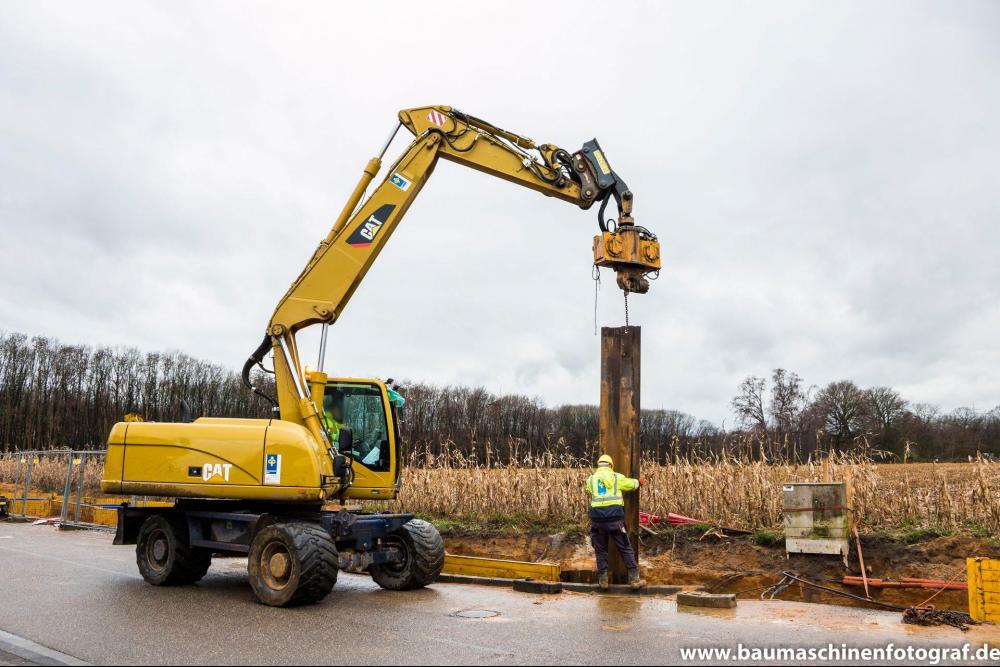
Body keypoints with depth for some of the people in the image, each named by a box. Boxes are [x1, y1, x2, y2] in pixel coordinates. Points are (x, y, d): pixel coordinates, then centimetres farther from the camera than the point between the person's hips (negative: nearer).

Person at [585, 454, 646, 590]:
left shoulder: (591, 479, 10)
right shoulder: (617, 477, 5)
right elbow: (631, 484, 22)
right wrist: (639, 482, 44)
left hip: (597, 519, 2)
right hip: (615, 518, -2)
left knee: (601, 550, 14)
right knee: (626, 549, 8)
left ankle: (603, 580, 13)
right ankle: (634, 579, 10)